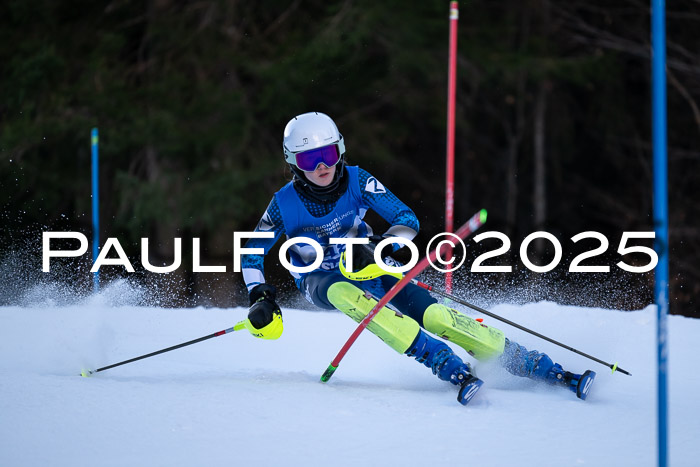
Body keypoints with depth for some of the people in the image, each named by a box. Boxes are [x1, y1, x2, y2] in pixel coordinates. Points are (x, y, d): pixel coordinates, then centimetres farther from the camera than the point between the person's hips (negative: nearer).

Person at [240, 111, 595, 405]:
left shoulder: (357, 181, -14)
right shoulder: (285, 203, -15)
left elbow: (407, 219, -13)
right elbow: (251, 254, -3)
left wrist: (382, 248, -32)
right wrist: (259, 297, -17)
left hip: (365, 268, 1)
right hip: (319, 282, -1)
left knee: (433, 316, -21)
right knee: (344, 294, -38)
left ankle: (543, 368, -22)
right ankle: (451, 369, -43)